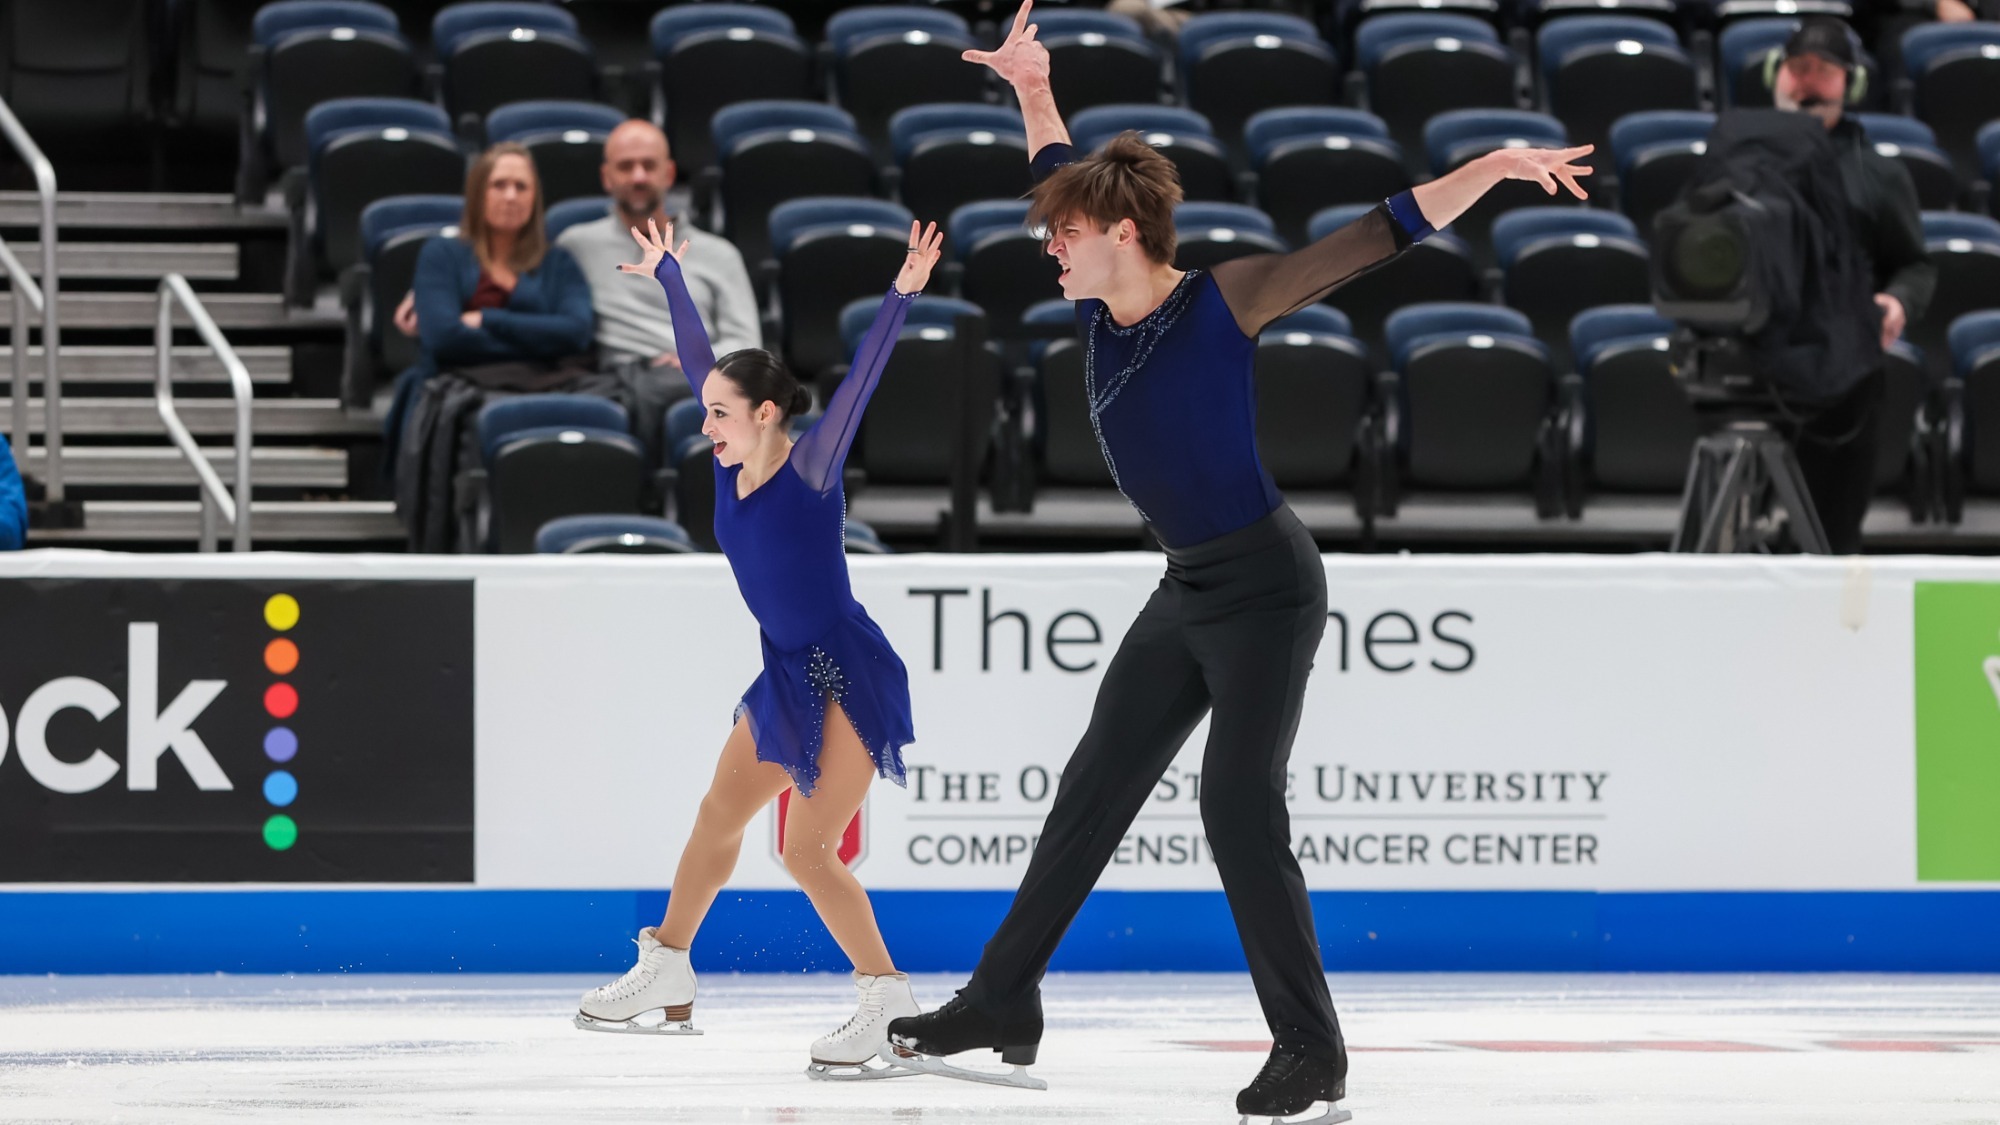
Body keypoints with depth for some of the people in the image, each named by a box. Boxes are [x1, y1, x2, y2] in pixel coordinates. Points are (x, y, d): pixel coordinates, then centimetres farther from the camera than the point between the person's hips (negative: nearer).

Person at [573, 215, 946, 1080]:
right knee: (719, 815, 18)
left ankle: (889, 1001, -9)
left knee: (807, 849, -14)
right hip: (786, 677, 9)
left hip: (848, 678, -9)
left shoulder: (810, 466, -16)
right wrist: (668, 276, 24)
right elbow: (700, 362, 13)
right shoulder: (733, 466, 2)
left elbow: (859, 383, -27)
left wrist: (901, 296, -38)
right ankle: (666, 974, 33)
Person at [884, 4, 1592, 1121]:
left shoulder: (1223, 303, -15)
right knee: (1092, 793, 12)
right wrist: (1033, 89, 22)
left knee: (1239, 801, -15)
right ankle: (1003, 1007, 21)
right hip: (1187, 590, 8)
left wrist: (1492, 169, -23)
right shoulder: (1101, 316, 4)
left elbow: (1376, 238, -17)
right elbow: (1071, 183, 22)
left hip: (1265, 586, -8)